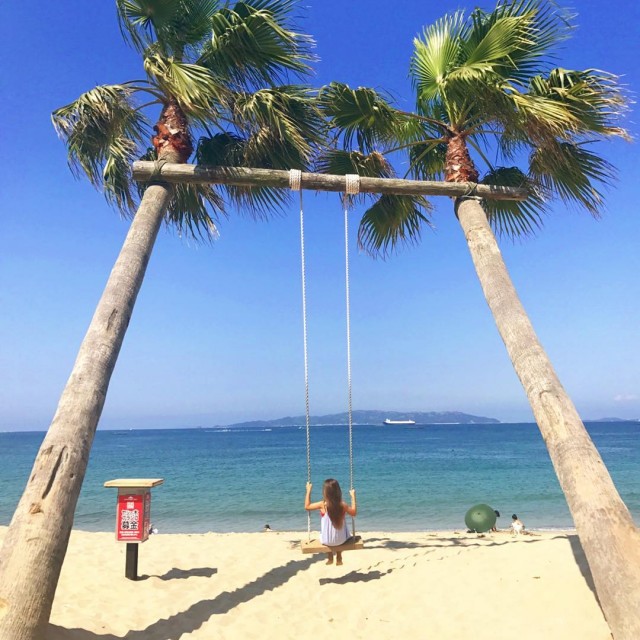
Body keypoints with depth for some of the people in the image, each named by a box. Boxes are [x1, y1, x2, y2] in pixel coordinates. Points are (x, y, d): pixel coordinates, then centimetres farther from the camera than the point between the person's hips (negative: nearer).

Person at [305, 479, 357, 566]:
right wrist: (353, 496, 3)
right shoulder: (343, 505, -19)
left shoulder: (323, 504, -22)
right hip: (341, 540, 1)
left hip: (327, 541, -1)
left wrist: (308, 491, 0)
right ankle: (339, 559, 46)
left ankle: (330, 558, 47)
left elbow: (307, 506, -6)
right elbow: (353, 513, 0)